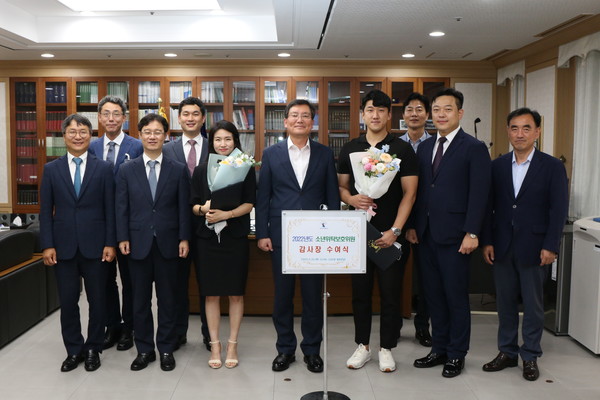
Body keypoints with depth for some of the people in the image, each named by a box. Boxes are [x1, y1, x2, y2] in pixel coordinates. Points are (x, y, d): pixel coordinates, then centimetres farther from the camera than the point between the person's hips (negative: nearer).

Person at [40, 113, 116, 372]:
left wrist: (110, 243, -6)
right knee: (67, 301, 8)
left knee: (97, 300, 7)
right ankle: (74, 350, 24)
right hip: (63, 246, 1)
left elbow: (110, 209, 0)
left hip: (95, 245, -1)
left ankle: (93, 349, 24)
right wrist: (47, 245, -3)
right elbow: (46, 210, 4)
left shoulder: (104, 168, 2)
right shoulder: (51, 169, 6)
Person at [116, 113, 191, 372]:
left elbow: (184, 207, 1)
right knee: (140, 300, 9)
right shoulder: (127, 170, 5)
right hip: (138, 243, 1)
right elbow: (122, 208, 3)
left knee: (167, 299, 8)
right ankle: (144, 349, 22)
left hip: (168, 243, -1)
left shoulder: (178, 170, 3)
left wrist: (184, 239, -4)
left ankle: (166, 349, 21)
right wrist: (122, 238, -4)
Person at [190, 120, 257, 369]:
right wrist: (204, 209, -15)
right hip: (208, 237, 2)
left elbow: (248, 205, -3)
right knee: (211, 293, 6)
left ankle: (232, 345, 19)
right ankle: (214, 345, 19)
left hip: (235, 237, -1)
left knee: (236, 293, 6)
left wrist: (226, 214, -19)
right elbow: (194, 205, 7)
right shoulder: (201, 171, 8)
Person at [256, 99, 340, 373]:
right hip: (281, 236, 0)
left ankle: (312, 350, 24)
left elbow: (332, 196, 6)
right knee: (282, 295, 9)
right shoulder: (271, 154, 4)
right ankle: (285, 349, 25)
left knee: (313, 295, 7)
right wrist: (262, 234, -2)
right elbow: (262, 197, 3)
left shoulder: (325, 154, 6)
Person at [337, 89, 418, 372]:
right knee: (360, 291, 9)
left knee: (390, 293, 5)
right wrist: (351, 199, -12)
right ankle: (362, 346, 23)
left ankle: (386, 348, 20)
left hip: (391, 233, -2)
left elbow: (409, 193, -4)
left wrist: (395, 230, -13)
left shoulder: (402, 150, 0)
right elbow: (341, 186, 12)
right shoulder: (350, 149, 8)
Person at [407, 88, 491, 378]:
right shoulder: (424, 147, 12)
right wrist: (412, 225, 7)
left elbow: (478, 194, -10)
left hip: (454, 235, -6)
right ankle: (439, 349, 26)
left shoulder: (474, 148, -6)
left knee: (456, 296, 5)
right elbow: (418, 190, 13)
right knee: (433, 295, 13)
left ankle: (456, 354, 20)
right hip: (426, 234, 6)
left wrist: (472, 233, -15)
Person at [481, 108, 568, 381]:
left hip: (534, 248, -3)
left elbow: (558, 210, -5)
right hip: (502, 246, 3)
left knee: (533, 305, 8)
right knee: (505, 302, 11)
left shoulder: (552, 167, -2)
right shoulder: (497, 166, 6)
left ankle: (530, 356, 22)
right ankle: (507, 352, 25)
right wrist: (487, 241, 0)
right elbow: (489, 206, 6)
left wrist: (550, 247, -11)